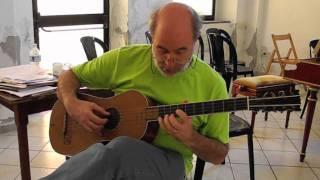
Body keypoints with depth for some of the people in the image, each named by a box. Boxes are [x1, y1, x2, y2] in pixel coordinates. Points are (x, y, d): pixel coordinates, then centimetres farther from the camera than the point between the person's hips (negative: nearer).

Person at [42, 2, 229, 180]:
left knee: (121, 149, -37)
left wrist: (190, 138, -19)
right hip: (108, 147, 1)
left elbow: (219, 154, 3)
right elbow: (70, 76, 12)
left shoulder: (212, 84, -4)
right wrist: (72, 104, -10)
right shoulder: (124, 58, 0)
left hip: (167, 160, -1)